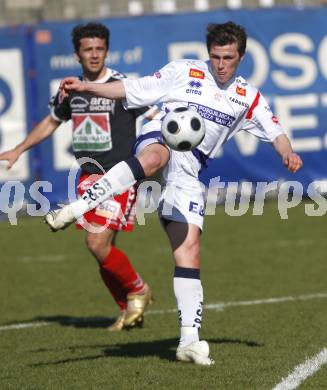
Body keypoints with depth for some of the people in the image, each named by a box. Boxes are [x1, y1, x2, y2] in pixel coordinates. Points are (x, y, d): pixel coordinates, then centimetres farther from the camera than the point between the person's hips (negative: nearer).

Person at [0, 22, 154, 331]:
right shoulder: (71, 90, 9)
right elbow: (51, 122, 27)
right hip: (90, 177, 6)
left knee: (98, 244, -16)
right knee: (103, 249, 6)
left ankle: (138, 291, 7)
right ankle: (128, 311, 20)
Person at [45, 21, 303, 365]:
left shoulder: (247, 98, 17)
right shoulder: (184, 72, 9)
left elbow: (275, 131, 18)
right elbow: (133, 90, 9)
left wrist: (287, 153, -5)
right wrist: (86, 87, -1)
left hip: (187, 173, 3)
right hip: (157, 140, -3)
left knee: (189, 248, -7)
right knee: (156, 157, -42)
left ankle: (189, 341, -4)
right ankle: (73, 210, -51)